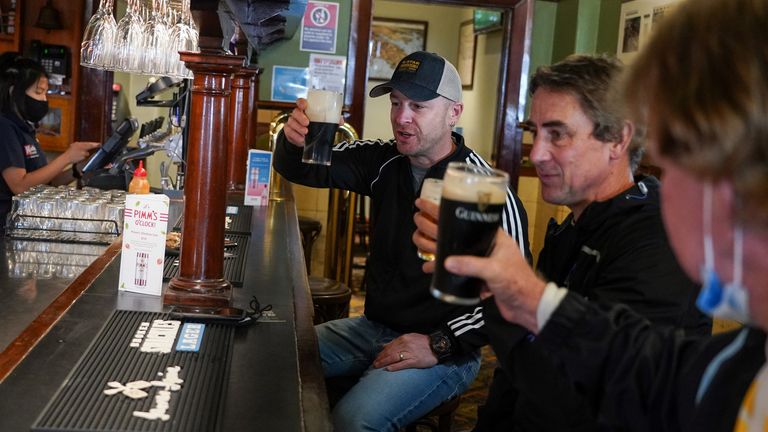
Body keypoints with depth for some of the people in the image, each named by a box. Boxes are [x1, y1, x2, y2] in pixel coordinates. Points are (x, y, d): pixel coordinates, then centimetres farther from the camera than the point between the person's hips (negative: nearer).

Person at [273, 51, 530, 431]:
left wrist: (439, 345, -21)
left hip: (445, 350, -7)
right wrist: (293, 139, -24)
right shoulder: (384, 162, 1)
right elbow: (298, 168, 0)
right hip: (374, 326, 7)